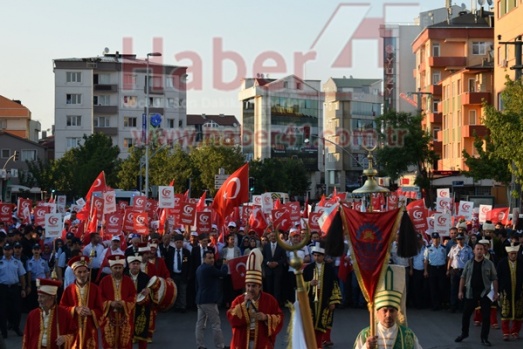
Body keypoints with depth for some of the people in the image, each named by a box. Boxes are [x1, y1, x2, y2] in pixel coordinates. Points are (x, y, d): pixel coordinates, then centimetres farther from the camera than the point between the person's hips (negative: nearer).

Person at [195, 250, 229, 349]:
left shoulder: (199, 269, 14)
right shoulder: (209, 268, -17)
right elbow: (223, 273, -13)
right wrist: (225, 264, 7)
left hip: (200, 299, 10)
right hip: (209, 300, -10)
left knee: (200, 324, 7)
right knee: (216, 324, -3)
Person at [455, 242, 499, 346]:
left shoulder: (489, 264, -1)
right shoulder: (469, 263, 4)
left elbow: (494, 279, 0)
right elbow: (463, 277, 8)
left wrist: (496, 292, -7)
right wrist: (460, 291, 2)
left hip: (485, 293, -1)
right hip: (471, 293, 2)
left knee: (486, 316, 1)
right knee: (466, 314, 7)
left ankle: (484, 338, 11)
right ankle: (464, 333, 26)